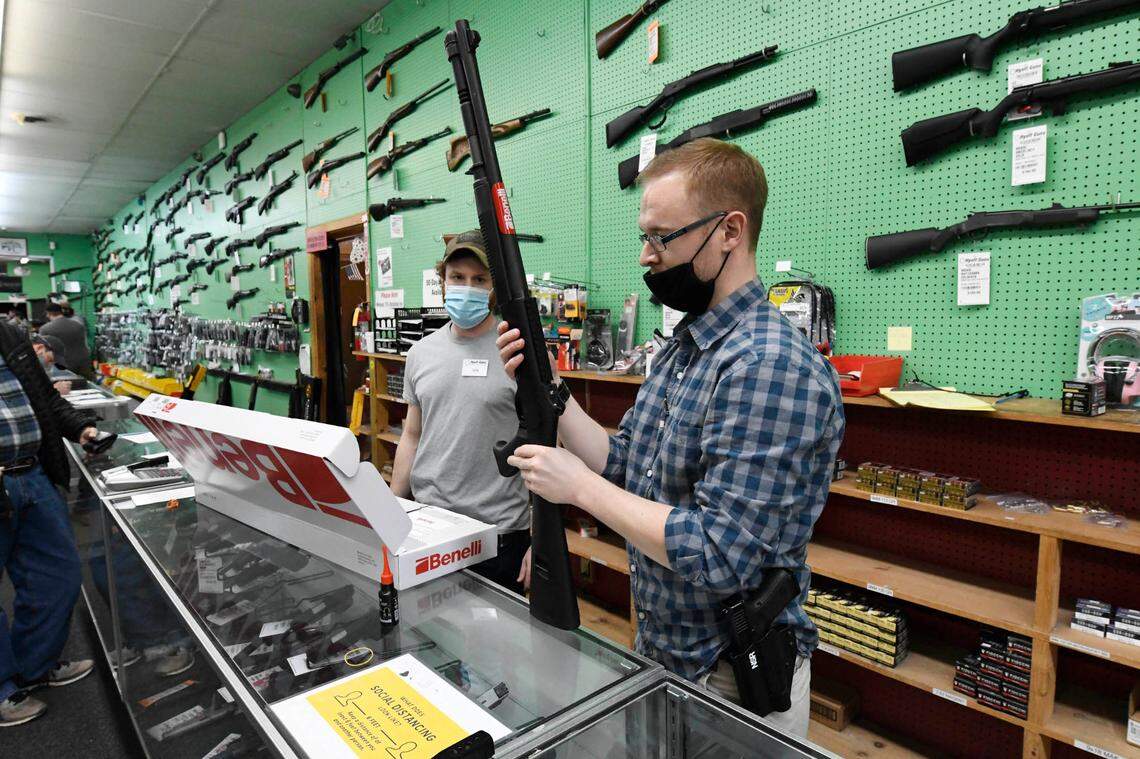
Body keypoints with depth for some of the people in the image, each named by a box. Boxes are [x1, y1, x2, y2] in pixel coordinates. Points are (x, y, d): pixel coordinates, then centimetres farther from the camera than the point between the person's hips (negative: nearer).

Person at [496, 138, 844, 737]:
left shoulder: (772, 367, -28)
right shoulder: (681, 348, 3)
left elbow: (721, 559, -30)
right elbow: (624, 466, 4)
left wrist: (580, 487, -23)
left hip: (730, 680, -8)